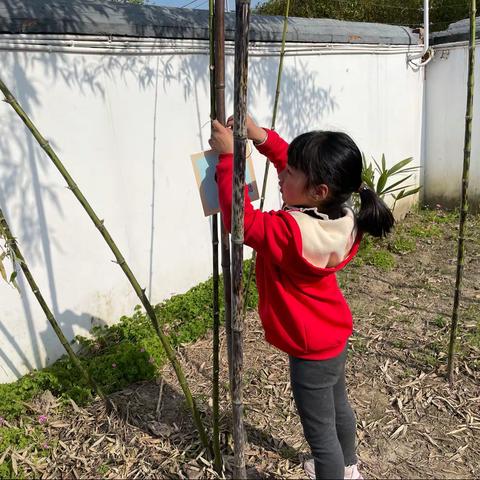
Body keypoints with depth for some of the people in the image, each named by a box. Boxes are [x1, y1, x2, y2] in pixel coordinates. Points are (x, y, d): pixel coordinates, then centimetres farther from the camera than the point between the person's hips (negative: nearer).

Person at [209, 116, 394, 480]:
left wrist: (229, 157, -24)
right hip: (335, 335, 9)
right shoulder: (342, 218, -11)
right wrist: (262, 137, -9)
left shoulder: (290, 232, -36)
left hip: (311, 351, -9)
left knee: (320, 431, 13)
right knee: (339, 406, 31)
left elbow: (240, 219, -27)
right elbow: (300, 167, 0)